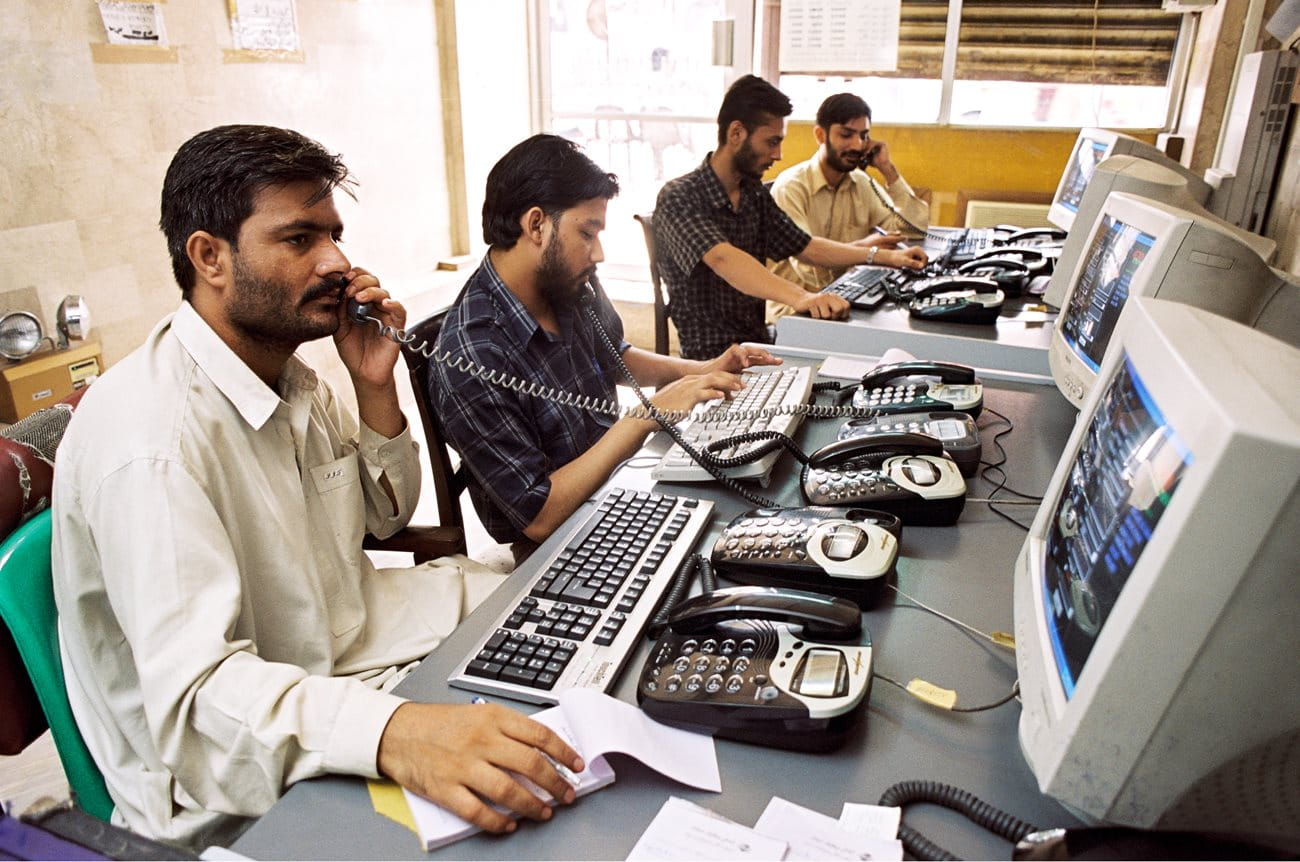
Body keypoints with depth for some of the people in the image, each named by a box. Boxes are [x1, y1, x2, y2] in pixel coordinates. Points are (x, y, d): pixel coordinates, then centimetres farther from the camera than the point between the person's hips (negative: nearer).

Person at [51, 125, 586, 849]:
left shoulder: (288, 374, 0)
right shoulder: (152, 436, -28)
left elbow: (386, 513, 10)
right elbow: (195, 690, -36)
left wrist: (376, 386, -7)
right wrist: (396, 734, -53)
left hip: (340, 644, 9)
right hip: (237, 776, -8)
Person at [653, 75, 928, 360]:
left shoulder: (754, 193, 11)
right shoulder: (679, 197, -15)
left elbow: (805, 247, 18)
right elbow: (723, 259, -33)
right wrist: (799, 296, -48)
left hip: (759, 339, 8)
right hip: (712, 355, -7)